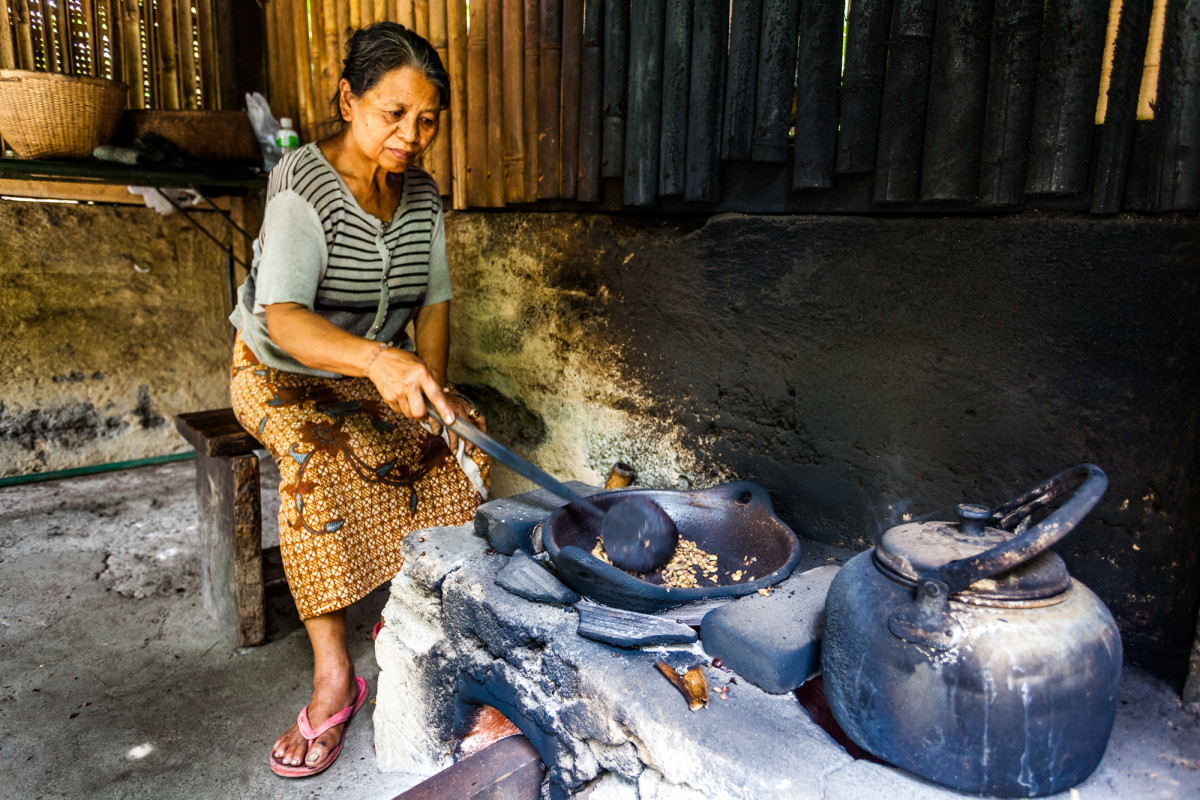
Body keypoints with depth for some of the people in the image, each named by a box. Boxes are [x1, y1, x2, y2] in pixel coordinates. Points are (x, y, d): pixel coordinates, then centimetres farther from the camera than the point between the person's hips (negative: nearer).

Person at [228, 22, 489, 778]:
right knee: (322, 463, -35)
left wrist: (427, 379, -17)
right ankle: (334, 677, -24)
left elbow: (434, 302, 2)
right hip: (282, 373, -5)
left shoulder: (422, 196, -2)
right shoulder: (303, 189, -21)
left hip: (379, 369, 5)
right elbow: (283, 319, -35)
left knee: (465, 439, -19)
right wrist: (378, 357, -54)